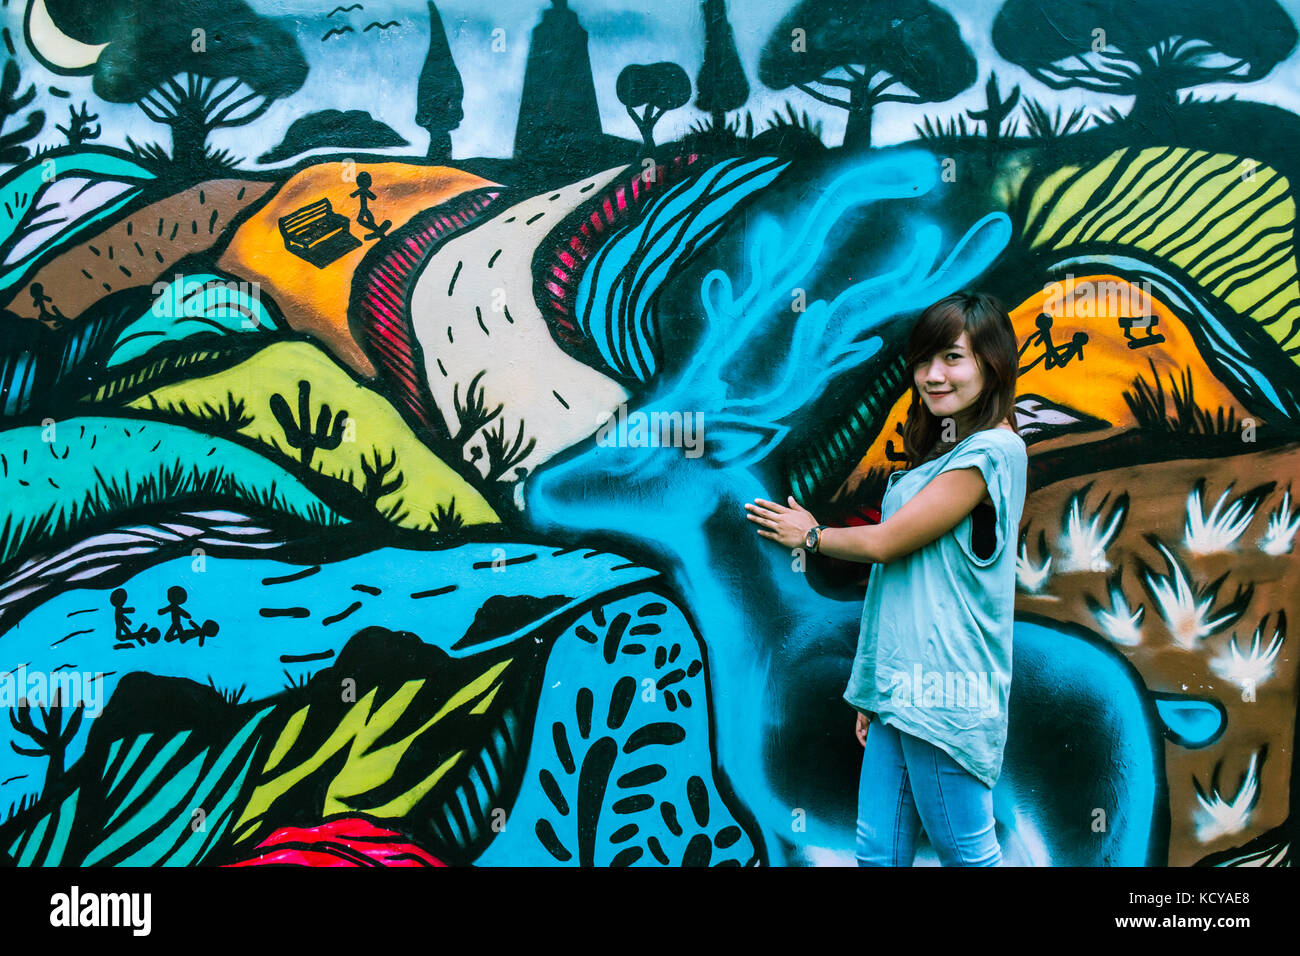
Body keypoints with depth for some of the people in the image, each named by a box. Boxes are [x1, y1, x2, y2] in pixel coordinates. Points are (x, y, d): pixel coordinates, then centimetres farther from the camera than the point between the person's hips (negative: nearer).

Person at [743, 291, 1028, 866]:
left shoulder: (993, 451, -11)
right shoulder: (939, 452, 20)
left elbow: (883, 542, -11)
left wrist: (811, 535, 8)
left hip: (944, 690, -9)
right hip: (900, 687, 9)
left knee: (965, 852, 0)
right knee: (878, 854, 11)